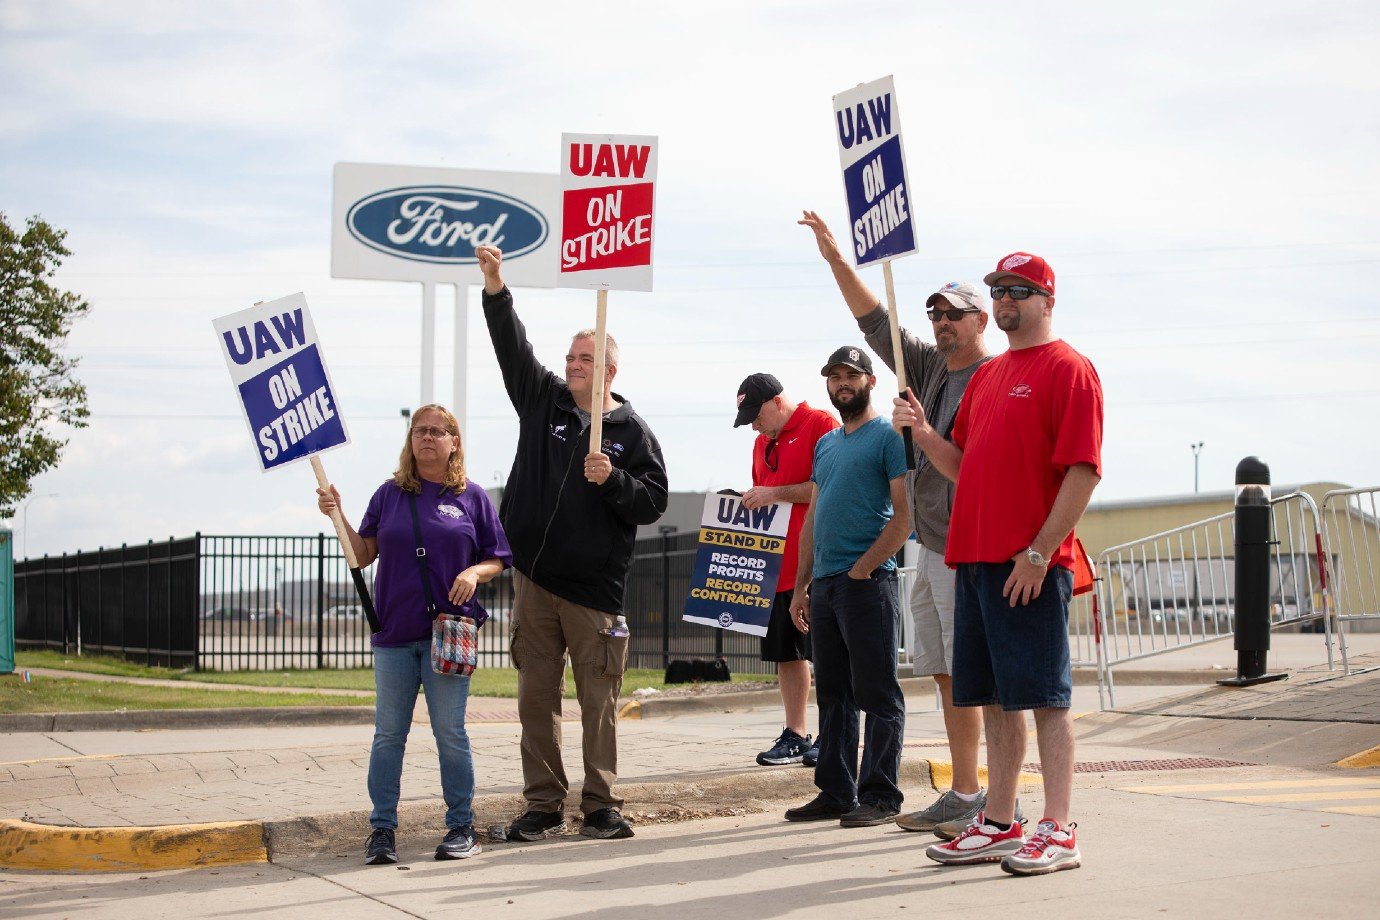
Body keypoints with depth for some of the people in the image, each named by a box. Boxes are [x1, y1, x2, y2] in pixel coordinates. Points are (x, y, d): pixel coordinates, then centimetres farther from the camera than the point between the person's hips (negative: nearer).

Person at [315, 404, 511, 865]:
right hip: (394, 634, 2)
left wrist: (475, 572, -12)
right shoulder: (390, 494, 10)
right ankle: (382, 829, 10)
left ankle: (461, 828, 9)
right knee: (389, 733, 4)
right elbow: (364, 554, 7)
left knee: (450, 732, 0)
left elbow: (497, 560, 8)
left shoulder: (471, 497, 6)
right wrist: (337, 515, -5)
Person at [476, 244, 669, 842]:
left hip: (595, 586, -2)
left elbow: (654, 502, 0)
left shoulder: (631, 432, 4)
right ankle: (543, 805, 12)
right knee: (536, 696, 5)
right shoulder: (543, 401, 11)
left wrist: (613, 481, -16)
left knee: (599, 701, 0)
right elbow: (512, 346, -1)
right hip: (535, 578, 3)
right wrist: (495, 286, -12)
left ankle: (600, 805, 10)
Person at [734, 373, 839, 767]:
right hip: (776, 563, 8)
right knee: (785, 653, 9)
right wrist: (751, 499, 9)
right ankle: (794, 736, 16)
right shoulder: (763, 442, 20)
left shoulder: (821, 424, -7)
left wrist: (775, 493, -14)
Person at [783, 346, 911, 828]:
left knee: (876, 694, -3)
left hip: (867, 583, -8)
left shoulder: (888, 437, -4)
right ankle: (836, 792, 17)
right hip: (823, 585, 8)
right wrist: (800, 586, 16)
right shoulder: (825, 444, 20)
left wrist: (863, 567, -15)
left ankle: (880, 794, 0)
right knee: (832, 694, 11)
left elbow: (905, 515, -11)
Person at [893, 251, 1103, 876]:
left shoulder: (1068, 369, -5)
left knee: (1045, 696, -5)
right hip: (975, 559, 8)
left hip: (1030, 566, -8)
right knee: (994, 698, 11)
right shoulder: (988, 376, 20)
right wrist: (923, 433, 4)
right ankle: (998, 825, 18)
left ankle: (1057, 833, -1)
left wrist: (1039, 553, -18)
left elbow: (1084, 471, -13)